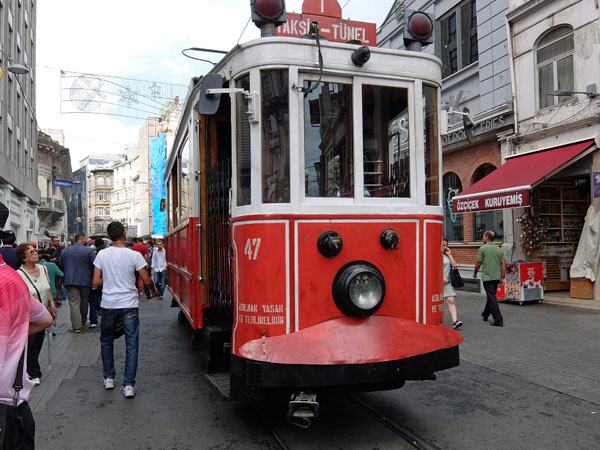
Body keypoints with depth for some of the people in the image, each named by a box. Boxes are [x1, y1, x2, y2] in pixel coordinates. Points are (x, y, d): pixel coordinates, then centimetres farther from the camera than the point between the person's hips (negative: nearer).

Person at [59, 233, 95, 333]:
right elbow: (94, 265, -11)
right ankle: (83, 322, 27)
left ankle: (76, 326, -6)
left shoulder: (65, 251, 4)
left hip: (70, 281, 1)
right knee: (84, 302, 15)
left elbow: (61, 265, 11)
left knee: (74, 303, -1)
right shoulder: (89, 251, -9)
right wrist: (91, 276, 8)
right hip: (85, 280, -1)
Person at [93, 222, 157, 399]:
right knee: (131, 344, 4)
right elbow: (147, 280, -5)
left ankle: (109, 378, 32)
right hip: (129, 304, -2)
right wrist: (154, 290, 16)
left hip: (108, 304, 2)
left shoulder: (102, 254, -3)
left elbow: (96, 281, -2)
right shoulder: (134, 255, -9)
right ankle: (129, 385, 3)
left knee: (106, 341, 22)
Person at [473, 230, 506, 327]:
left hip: (487, 277, -7)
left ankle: (498, 320, -8)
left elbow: (478, 263, -6)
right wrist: (502, 277, 8)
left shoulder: (482, 248, -10)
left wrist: (475, 273, 11)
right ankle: (485, 314, 37)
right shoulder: (499, 249, 8)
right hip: (497, 277, 7)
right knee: (491, 296, 21)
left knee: (492, 298, -5)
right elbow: (503, 264, 5)